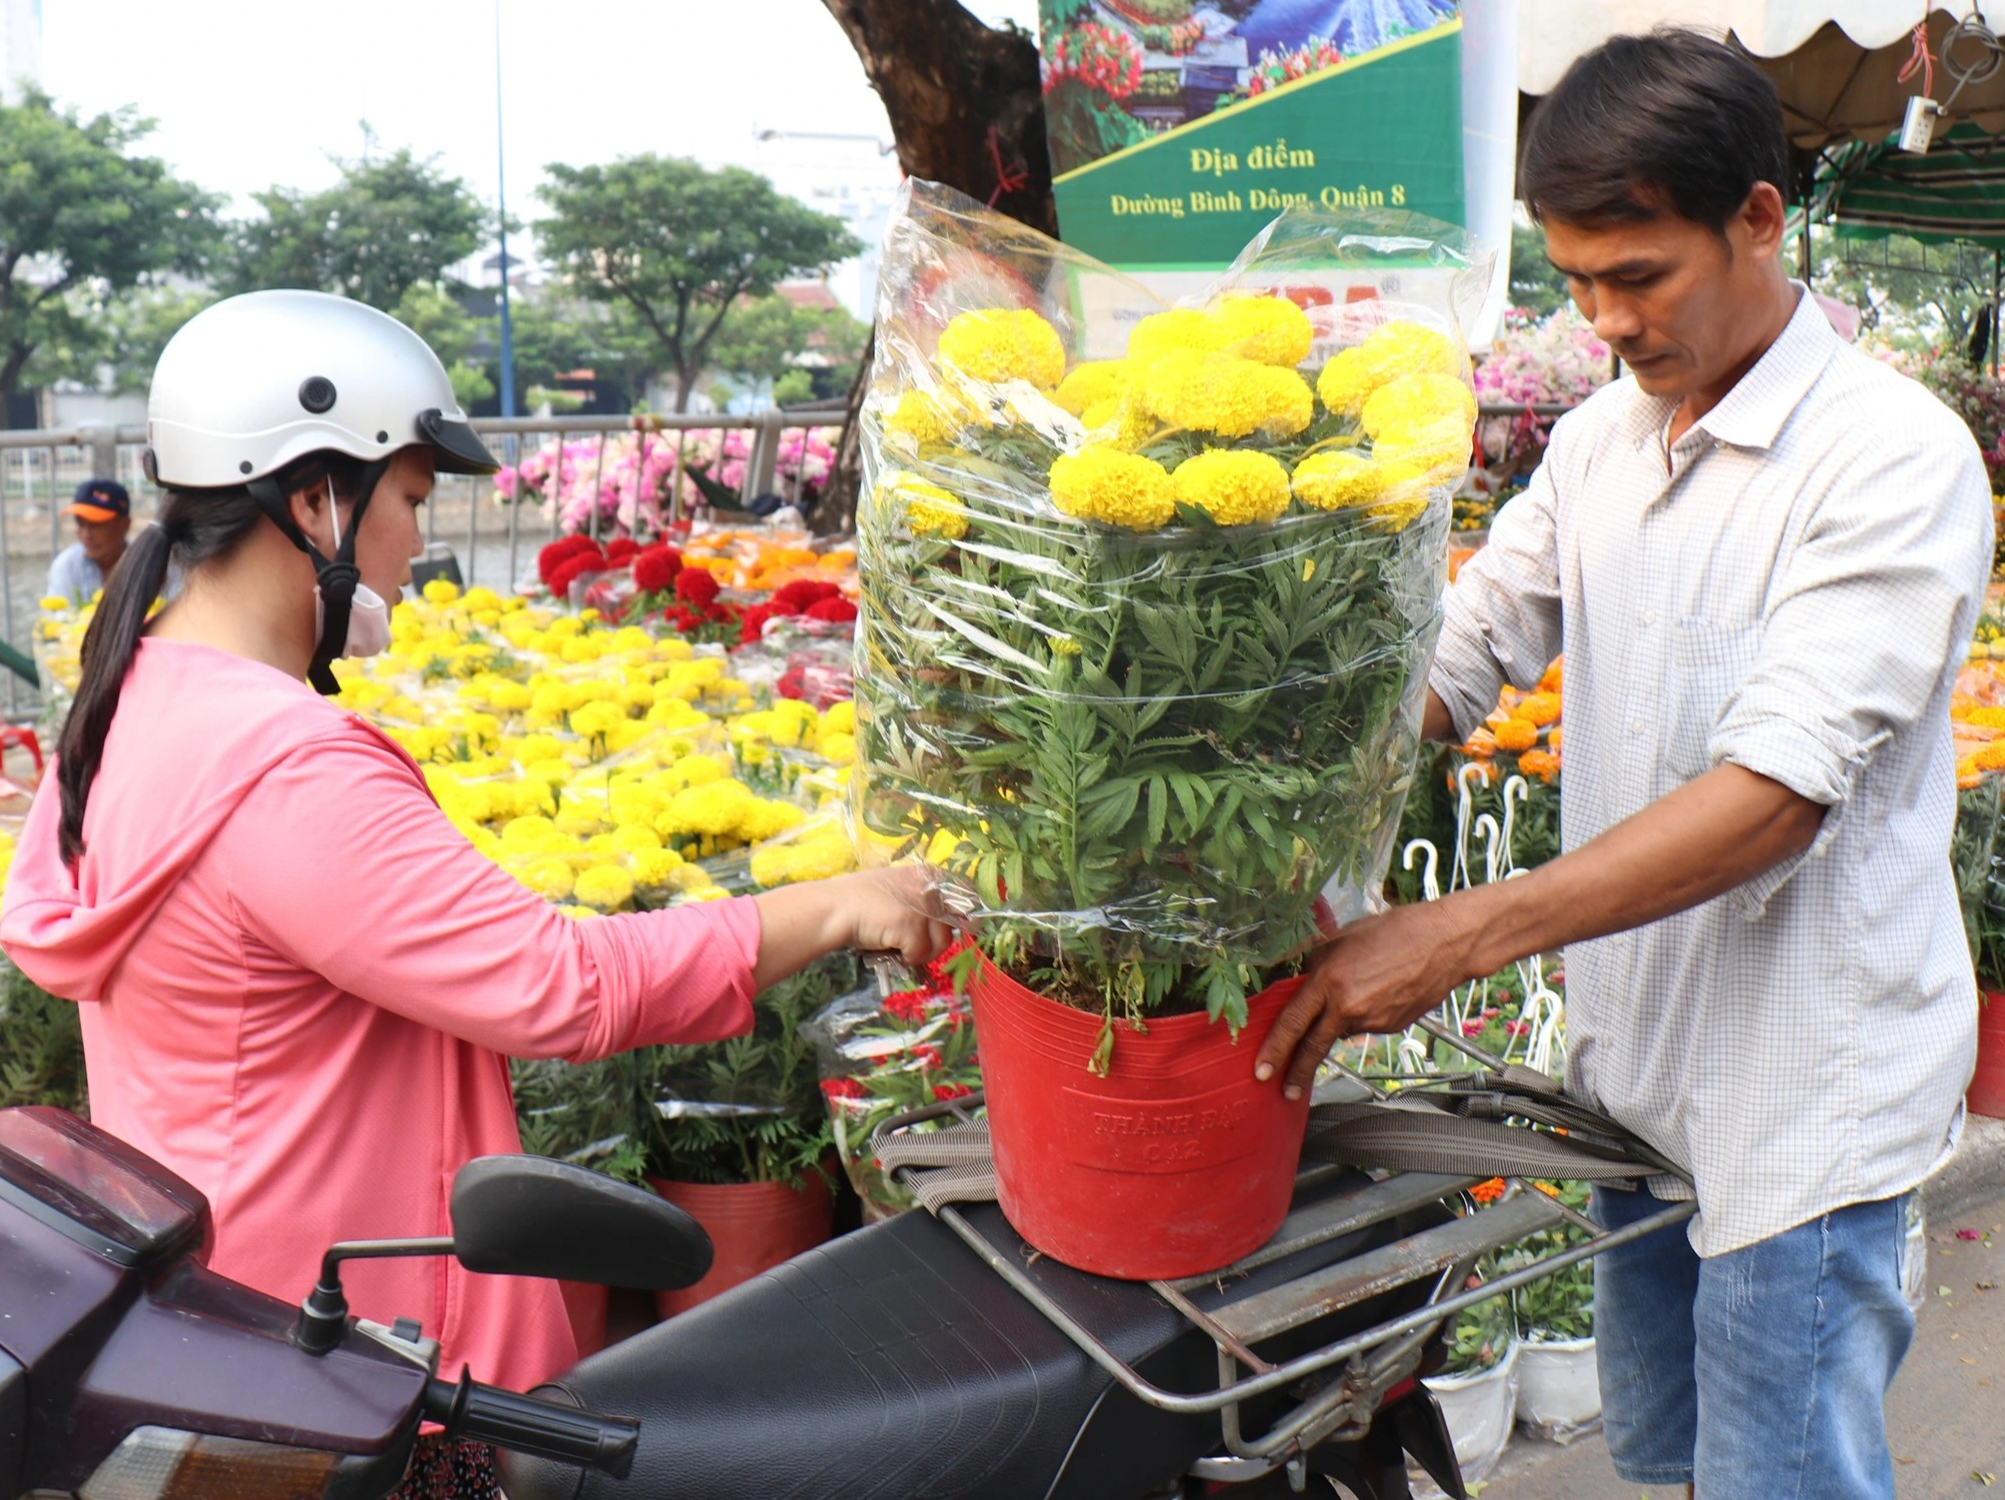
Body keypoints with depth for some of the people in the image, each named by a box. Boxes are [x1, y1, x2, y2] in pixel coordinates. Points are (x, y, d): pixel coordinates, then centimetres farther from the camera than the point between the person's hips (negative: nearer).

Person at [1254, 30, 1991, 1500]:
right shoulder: (1602, 438, 7)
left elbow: (1775, 795, -25)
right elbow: (1451, 658, 4)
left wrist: (1462, 935, -31)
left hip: (1805, 1098, -7)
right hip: (1637, 1056, 7)